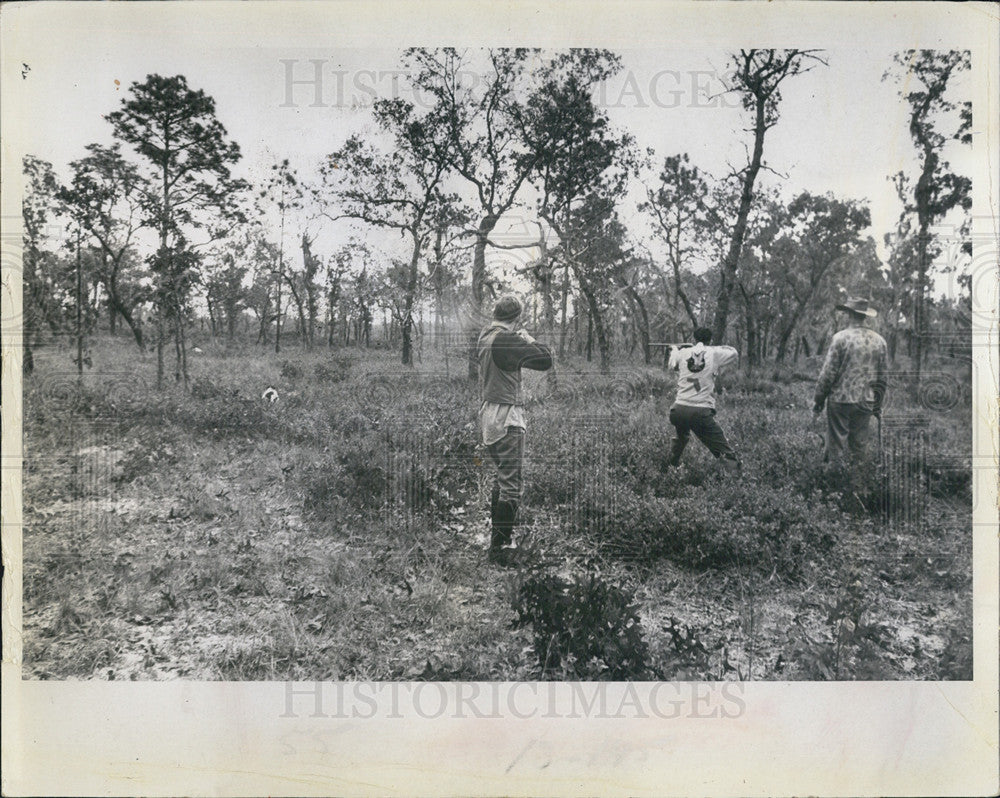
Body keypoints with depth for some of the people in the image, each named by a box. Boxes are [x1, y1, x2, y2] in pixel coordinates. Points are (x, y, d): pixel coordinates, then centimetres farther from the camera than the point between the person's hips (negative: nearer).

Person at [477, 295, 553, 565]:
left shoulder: (485, 335, 8)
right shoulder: (506, 340, -18)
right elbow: (545, 360, -18)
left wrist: (521, 343, 10)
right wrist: (531, 341, -3)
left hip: (489, 413, 10)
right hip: (507, 416, -10)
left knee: (503, 478, 21)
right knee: (512, 484, -4)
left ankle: (496, 537, 29)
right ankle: (501, 546, -1)